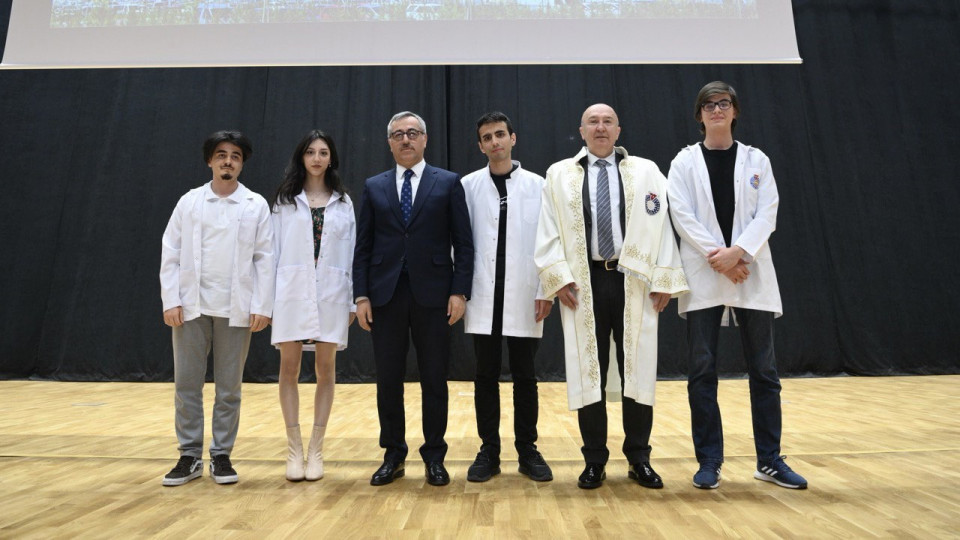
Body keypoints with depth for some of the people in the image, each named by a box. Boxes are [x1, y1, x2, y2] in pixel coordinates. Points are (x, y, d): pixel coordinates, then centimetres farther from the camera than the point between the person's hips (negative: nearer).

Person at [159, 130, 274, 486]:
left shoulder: (257, 205, 2)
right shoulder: (189, 202, 6)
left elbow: (264, 259, -1)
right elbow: (170, 254, 5)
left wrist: (262, 306, -7)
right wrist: (171, 301, -3)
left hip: (236, 309, -1)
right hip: (191, 307, 2)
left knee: (229, 388, 7)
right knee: (187, 384, 7)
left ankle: (221, 456, 20)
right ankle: (190, 456, 21)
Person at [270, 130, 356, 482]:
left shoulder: (343, 202, 9)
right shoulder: (285, 200, 8)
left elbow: (349, 253, 6)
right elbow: (274, 250, 5)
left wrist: (352, 300, 2)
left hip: (331, 293, 1)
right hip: (292, 291, 0)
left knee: (326, 369, 3)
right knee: (290, 368, 0)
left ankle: (316, 450, 13)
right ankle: (294, 449, 10)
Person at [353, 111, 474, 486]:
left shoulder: (448, 183, 5)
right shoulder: (374, 187, 11)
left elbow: (463, 243, 1)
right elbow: (363, 246, 8)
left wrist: (460, 291, -7)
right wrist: (361, 295, -1)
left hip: (432, 294, -2)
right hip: (385, 295, 2)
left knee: (434, 380, 6)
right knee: (388, 379, 8)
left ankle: (434, 456, 21)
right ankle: (393, 455, 24)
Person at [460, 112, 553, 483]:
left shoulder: (536, 185, 5)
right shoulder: (469, 185, 5)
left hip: (524, 296, 0)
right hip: (483, 295, 1)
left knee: (525, 376, 7)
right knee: (486, 376, 7)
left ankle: (528, 451, 20)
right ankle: (489, 452, 18)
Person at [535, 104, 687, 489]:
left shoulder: (646, 171, 10)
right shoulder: (559, 174, 9)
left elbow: (663, 225, 4)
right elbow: (548, 231, 4)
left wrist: (664, 279, -3)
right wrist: (558, 277, -7)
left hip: (635, 281, 1)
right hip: (583, 283, 0)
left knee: (637, 370, 6)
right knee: (588, 373, 4)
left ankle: (639, 459, 21)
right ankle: (594, 461, 17)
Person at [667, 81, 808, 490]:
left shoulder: (756, 160, 11)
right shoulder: (684, 162, 7)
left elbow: (767, 214, 1)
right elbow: (682, 215, -4)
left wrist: (738, 252, -15)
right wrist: (718, 257, -14)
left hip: (752, 274, 2)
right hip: (703, 276, -1)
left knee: (763, 369, 6)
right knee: (702, 371, 0)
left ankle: (770, 460, 18)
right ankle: (709, 461, 11)